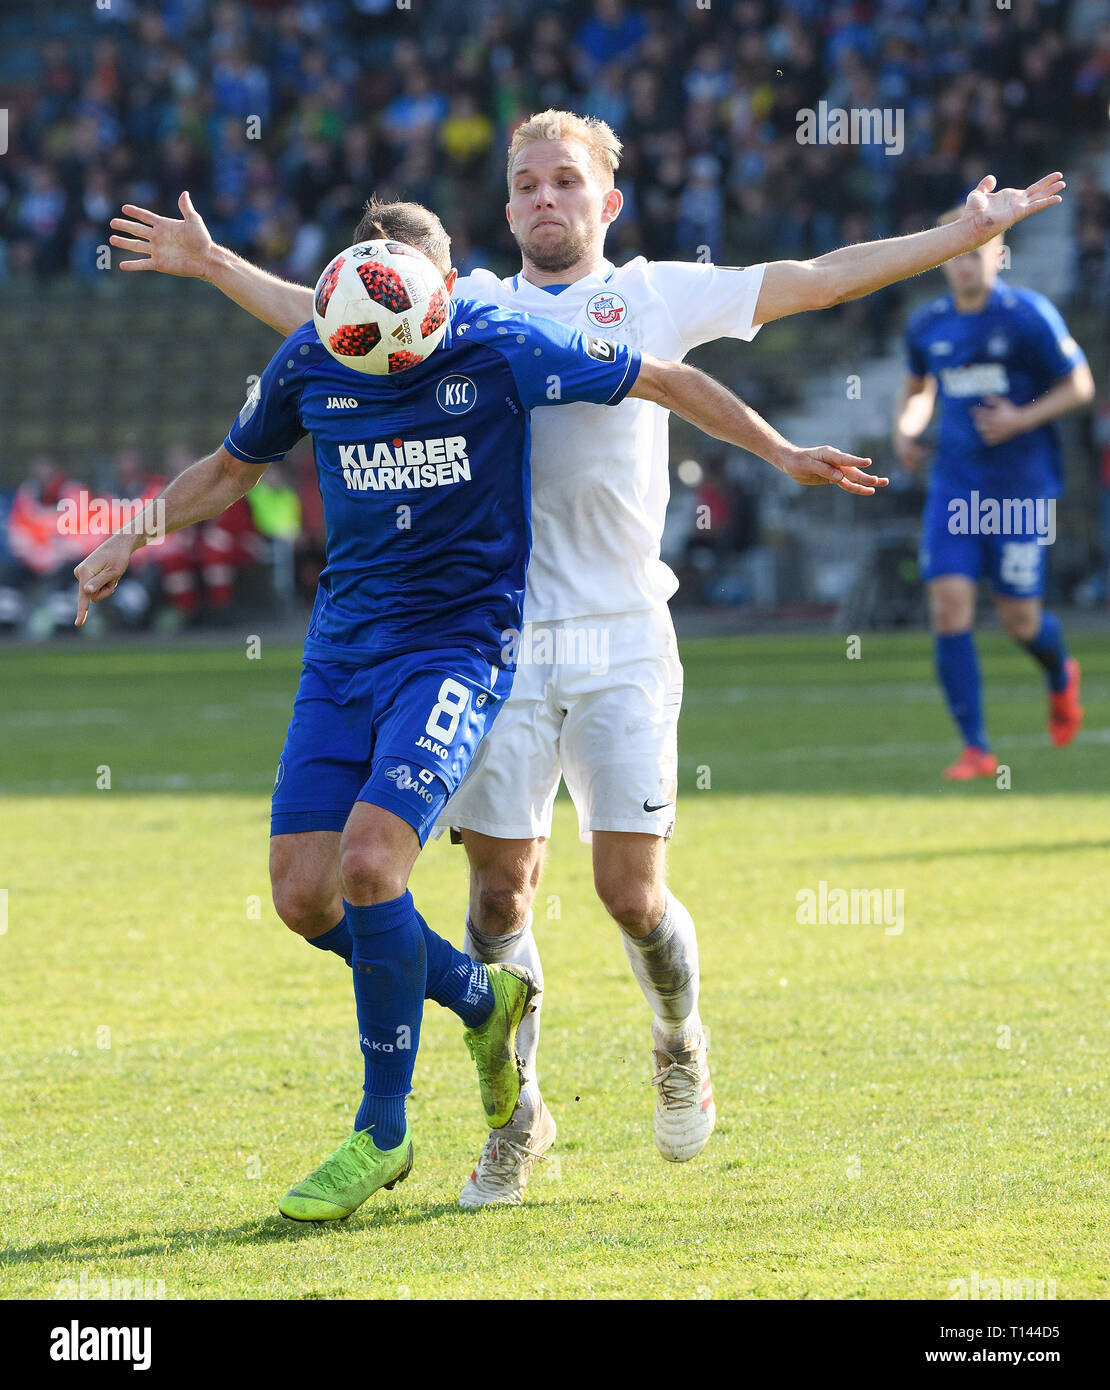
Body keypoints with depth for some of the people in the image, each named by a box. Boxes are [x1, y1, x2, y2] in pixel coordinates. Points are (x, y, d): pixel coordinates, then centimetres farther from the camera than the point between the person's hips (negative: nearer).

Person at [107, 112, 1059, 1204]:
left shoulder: (659, 296, 10)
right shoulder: (468, 306, 14)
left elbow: (812, 281, 10)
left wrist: (959, 236, 6)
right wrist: (213, 264, 18)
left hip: (623, 639, -1)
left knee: (630, 894, -6)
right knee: (500, 888, -1)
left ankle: (678, 1044, 25)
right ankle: (517, 1118, 14)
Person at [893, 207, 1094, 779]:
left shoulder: (1029, 315, -9)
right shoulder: (926, 324, 5)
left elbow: (1079, 385, -4)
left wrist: (1023, 419, -18)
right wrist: (905, 429, 3)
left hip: (1022, 488, -3)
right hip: (954, 484, 3)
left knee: (1020, 619, 1)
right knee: (948, 602, -13)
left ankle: (1060, 675, 39)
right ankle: (975, 748, -8)